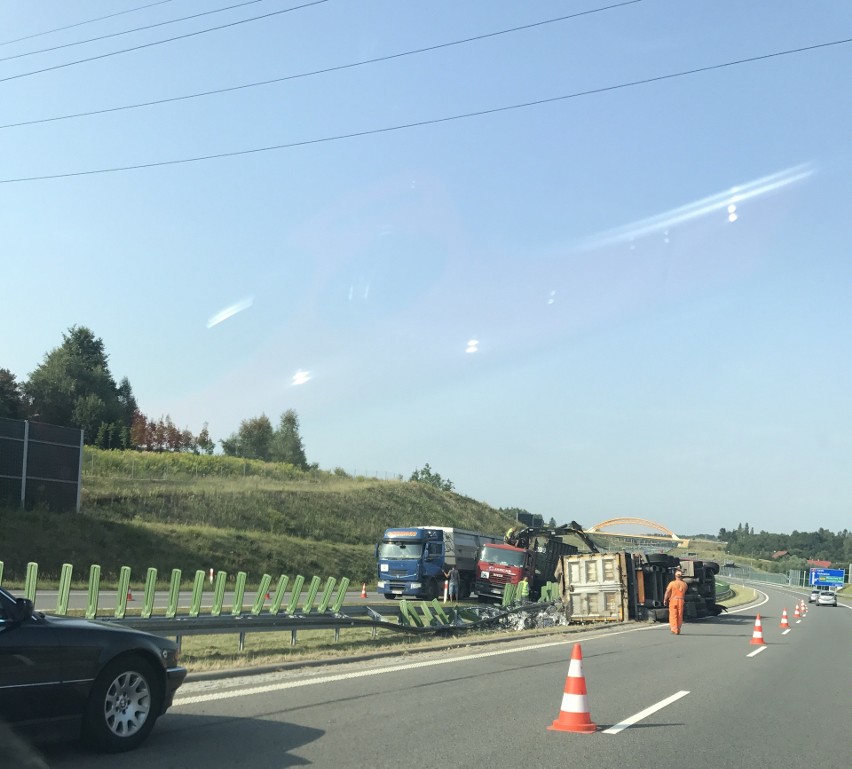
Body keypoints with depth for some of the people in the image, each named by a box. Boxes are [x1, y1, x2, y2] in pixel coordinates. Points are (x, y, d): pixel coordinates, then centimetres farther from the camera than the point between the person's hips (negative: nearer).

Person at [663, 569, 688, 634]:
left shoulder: (672, 583, -7)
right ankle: (678, 630, 14)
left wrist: (665, 600, 1)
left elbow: (667, 592, -6)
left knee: (673, 615, -1)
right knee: (680, 616, 10)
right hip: (681, 600, 3)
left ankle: (674, 629, -12)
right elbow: (685, 593, 9)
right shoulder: (684, 584, 2)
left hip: (673, 600, -3)